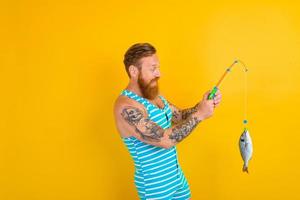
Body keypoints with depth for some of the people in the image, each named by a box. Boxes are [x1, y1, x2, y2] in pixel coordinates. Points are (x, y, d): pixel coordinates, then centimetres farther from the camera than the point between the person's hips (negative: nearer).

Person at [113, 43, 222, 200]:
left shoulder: (155, 96, 2)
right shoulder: (126, 106, -26)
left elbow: (179, 116, 11)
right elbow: (164, 140, -31)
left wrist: (201, 105, -7)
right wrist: (199, 114, -26)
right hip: (154, 185, -7)